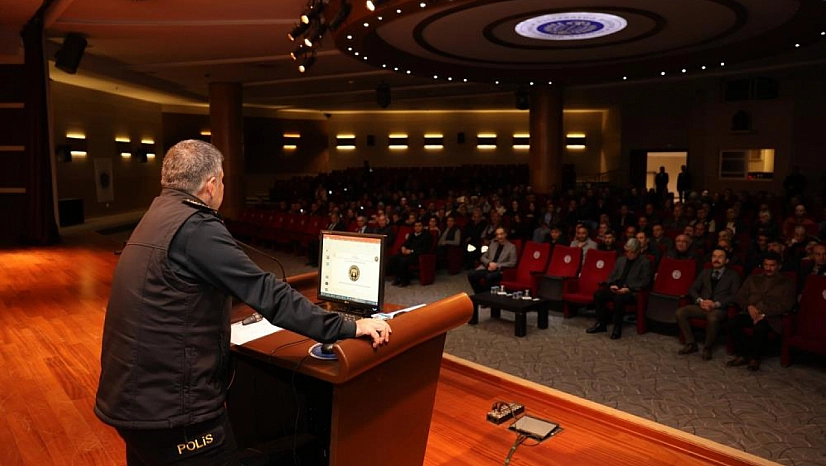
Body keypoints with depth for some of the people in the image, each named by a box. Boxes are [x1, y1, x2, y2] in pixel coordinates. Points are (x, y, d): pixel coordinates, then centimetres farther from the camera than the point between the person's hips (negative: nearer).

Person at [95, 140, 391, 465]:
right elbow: (266, 292, -23)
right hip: (172, 406, -10)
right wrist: (347, 327, -18)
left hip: (131, 394, 10)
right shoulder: (196, 227, -19)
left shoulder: (157, 218, 11)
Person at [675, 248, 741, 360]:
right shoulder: (705, 273, 20)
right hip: (702, 306, 4)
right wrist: (700, 301, -8)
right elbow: (692, 289, 14)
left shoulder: (733, 275, 9)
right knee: (679, 312, -22)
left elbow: (734, 296, -3)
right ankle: (691, 344, -10)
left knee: (713, 318, -39)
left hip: (719, 309, -4)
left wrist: (716, 304, -17)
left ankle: (707, 348, -16)